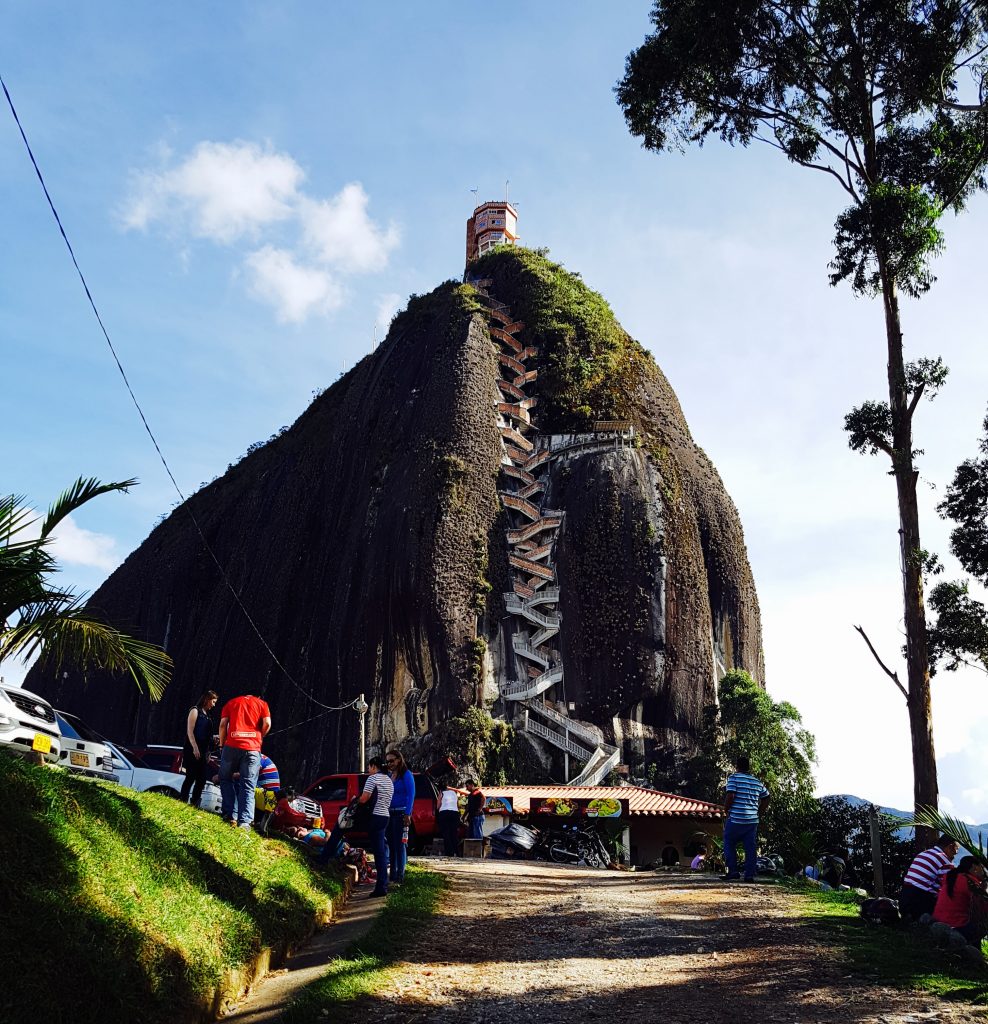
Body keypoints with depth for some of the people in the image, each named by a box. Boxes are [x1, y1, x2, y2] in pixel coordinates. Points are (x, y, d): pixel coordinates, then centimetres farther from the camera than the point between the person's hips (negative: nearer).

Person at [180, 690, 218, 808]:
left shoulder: (207, 716, 20)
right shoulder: (195, 711, 0)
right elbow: (190, 731, -9)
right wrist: (195, 748, -18)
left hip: (204, 752, 7)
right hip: (193, 751, -7)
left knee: (202, 780, 2)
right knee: (191, 777, -9)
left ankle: (194, 805, 5)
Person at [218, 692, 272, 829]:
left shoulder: (231, 703, 20)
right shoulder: (262, 704, 17)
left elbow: (223, 725, 7)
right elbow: (267, 724, 1)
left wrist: (222, 744, 14)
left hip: (232, 746, 0)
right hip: (252, 749, 0)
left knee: (225, 779, 19)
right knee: (248, 787, 2)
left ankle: (229, 814, 10)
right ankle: (245, 821, -9)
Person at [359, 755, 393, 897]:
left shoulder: (373, 778, -9)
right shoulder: (388, 779, 17)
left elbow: (364, 799, -14)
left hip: (376, 816, -9)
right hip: (386, 815, 9)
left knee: (379, 851, -8)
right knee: (382, 850, 15)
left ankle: (381, 887, -8)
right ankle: (383, 884, 20)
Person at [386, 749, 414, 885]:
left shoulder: (406, 775, -5)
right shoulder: (388, 775, 13)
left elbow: (411, 795, -10)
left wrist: (408, 814, -18)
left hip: (401, 813, -7)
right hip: (389, 814, 7)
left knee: (400, 844, -6)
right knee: (391, 844, 9)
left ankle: (400, 876, -3)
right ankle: (393, 875, 17)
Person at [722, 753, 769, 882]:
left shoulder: (734, 778, -6)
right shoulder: (757, 782, 11)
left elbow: (730, 796, -15)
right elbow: (766, 798, 17)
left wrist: (726, 810, -1)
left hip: (736, 819, -5)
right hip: (753, 820, 5)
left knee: (729, 844, 10)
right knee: (750, 847, 8)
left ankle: (733, 871, 5)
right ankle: (749, 875, 7)